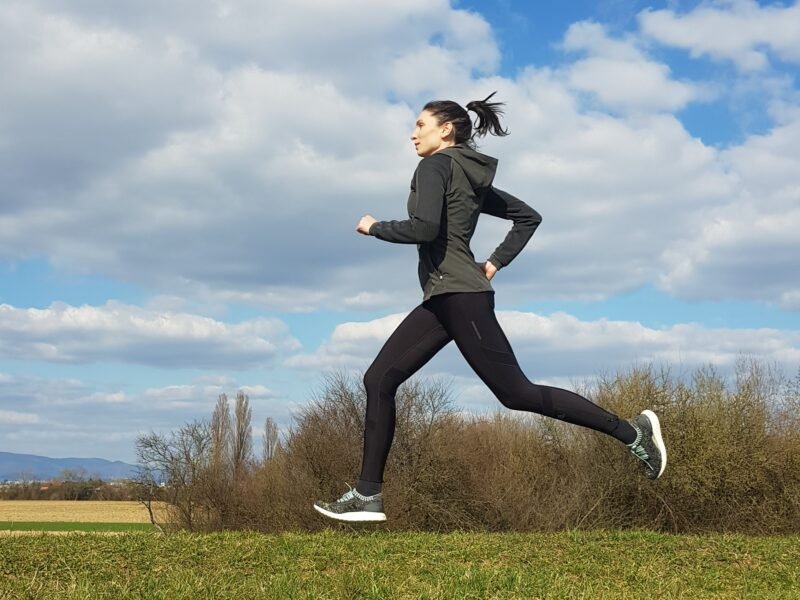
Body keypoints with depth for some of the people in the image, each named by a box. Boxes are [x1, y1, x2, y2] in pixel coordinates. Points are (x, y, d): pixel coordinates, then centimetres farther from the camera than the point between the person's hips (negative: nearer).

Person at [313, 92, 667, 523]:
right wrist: (495, 263, 19)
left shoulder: (435, 165, -7)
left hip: (459, 297, -10)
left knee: (516, 393, -8)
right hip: (442, 300, 10)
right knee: (379, 380, 5)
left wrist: (375, 227, -6)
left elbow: (424, 228, -22)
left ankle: (632, 432, -2)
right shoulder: (471, 177, 19)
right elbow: (528, 217, 23)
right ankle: (368, 494, 3)